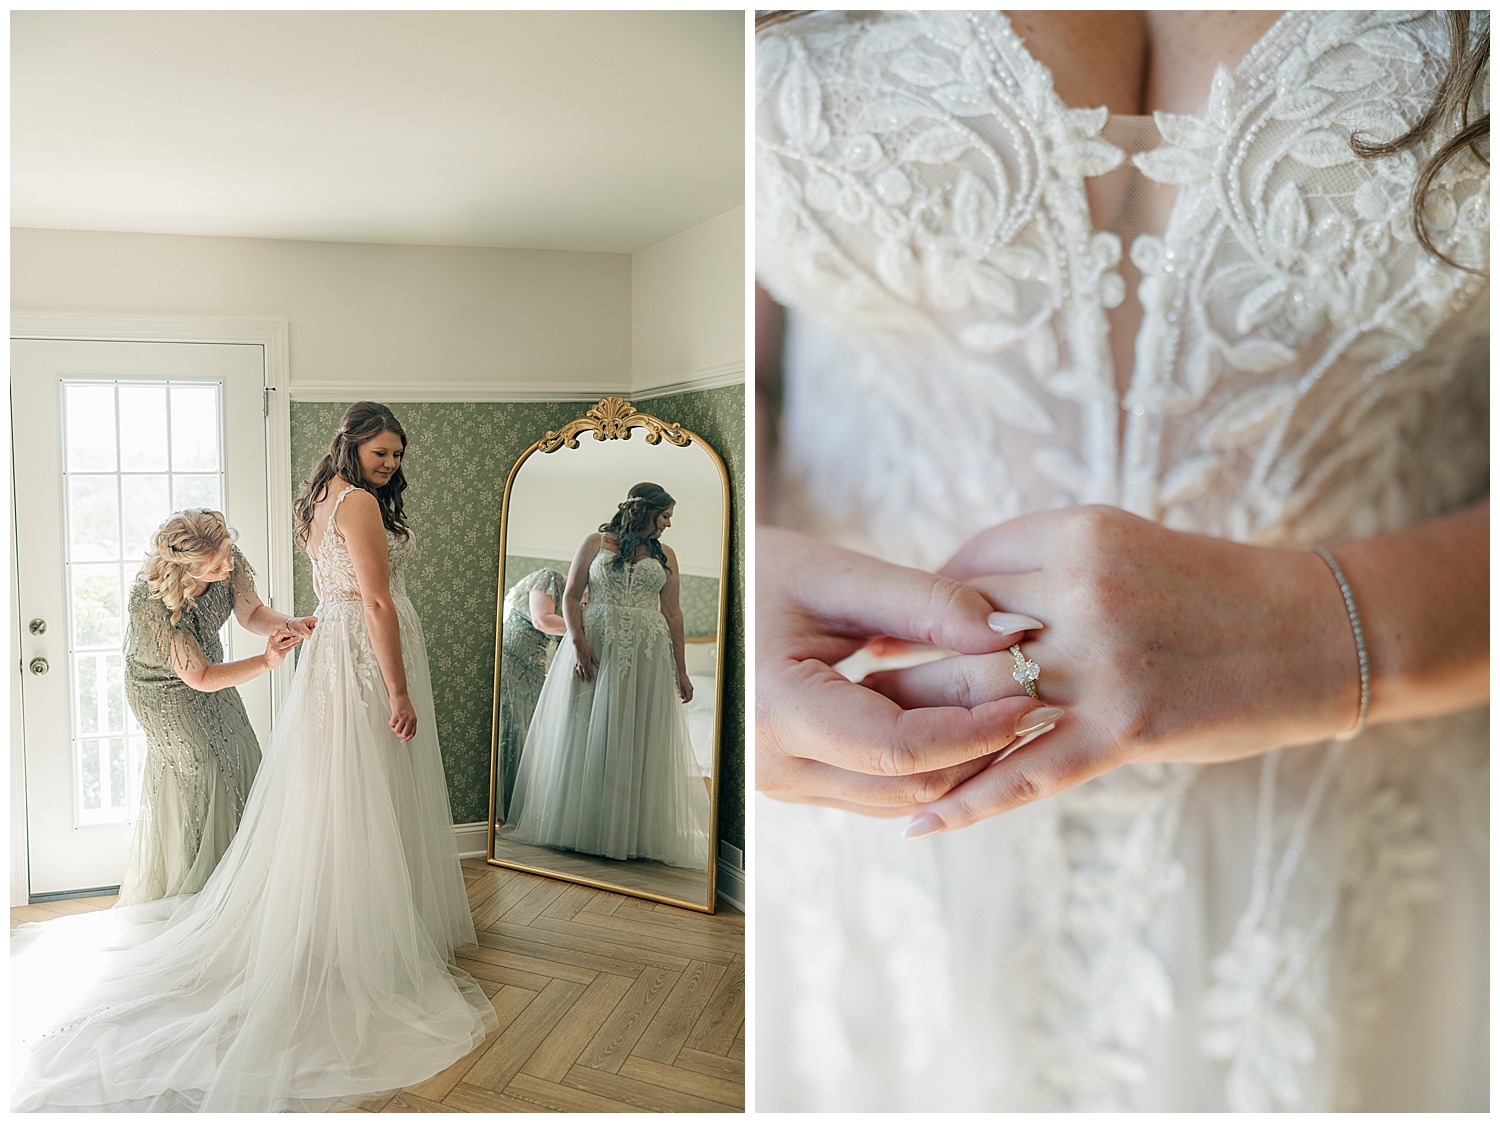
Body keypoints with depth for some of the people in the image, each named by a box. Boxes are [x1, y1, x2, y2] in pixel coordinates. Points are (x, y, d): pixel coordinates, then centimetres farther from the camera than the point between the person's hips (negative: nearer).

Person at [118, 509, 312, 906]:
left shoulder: (229, 558, -25)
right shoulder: (154, 602, -38)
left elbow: (251, 613, -7)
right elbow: (200, 678, -29)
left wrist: (288, 623, -27)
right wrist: (265, 662, -38)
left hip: (208, 668, 6)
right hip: (165, 687, -6)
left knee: (241, 754, 6)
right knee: (196, 765, -5)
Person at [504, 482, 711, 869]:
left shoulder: (665, 555, 12)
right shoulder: (596, 543, 5)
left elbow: (672, 614, 9)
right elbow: (571, 597, 1)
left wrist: (681, 672, 5)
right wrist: (577, 642, -14)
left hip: (646, 656, 2)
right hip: (595, 648, -2)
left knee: (638, 743, 1)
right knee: (584, 734, 2)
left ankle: (632, 832, 10)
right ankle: (579, 824, 14)